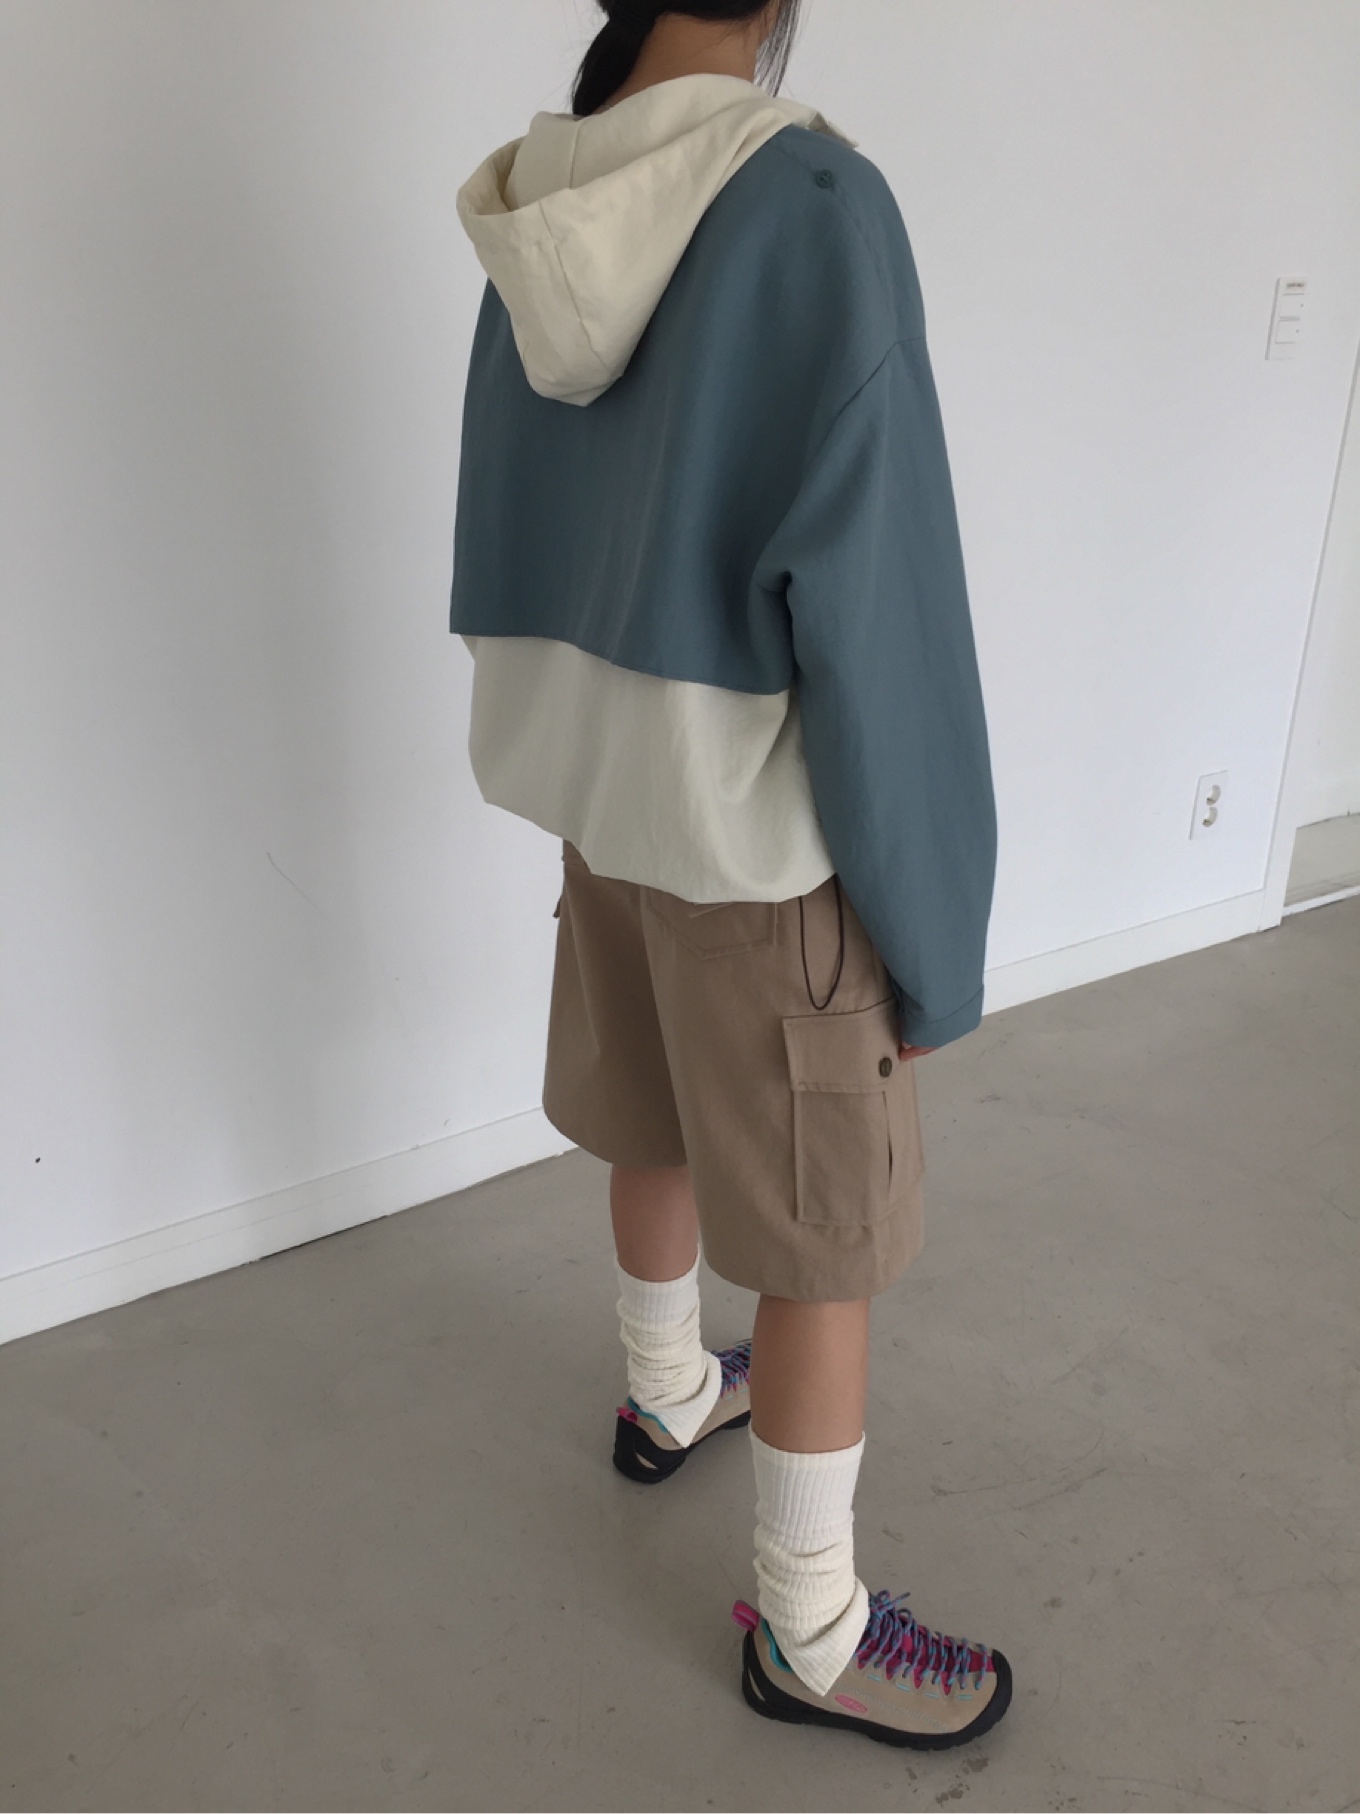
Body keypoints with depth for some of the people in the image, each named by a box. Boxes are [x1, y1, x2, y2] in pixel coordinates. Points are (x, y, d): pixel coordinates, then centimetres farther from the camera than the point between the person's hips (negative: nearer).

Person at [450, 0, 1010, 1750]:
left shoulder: (540, 223, 1)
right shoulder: (817, 205, -21)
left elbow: (510, 552, 7)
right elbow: (873, 615, -23)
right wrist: (929, 929, -13)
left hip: (607, 799, 7)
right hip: (769, 842, -7)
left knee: (658, 1132, 25)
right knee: (824, 1242, 8)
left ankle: (669, 1396, 50)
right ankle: (807, 1628, 27)